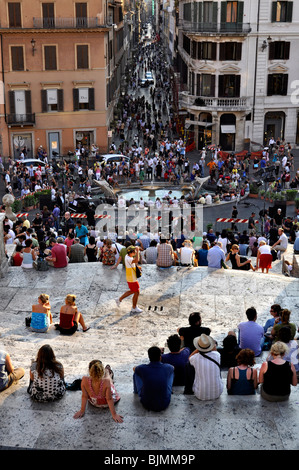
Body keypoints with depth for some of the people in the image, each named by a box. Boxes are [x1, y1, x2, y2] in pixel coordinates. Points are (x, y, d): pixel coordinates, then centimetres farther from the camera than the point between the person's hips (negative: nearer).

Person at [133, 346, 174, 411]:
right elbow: (173, 367, 15)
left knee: (136, 373, 17)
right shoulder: (167, 368, -13)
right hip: (164, 405, 1)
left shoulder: (142, 368, -16)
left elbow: (134, 369, 12)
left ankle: (136, 391, 50)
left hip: (147, 405, 0)